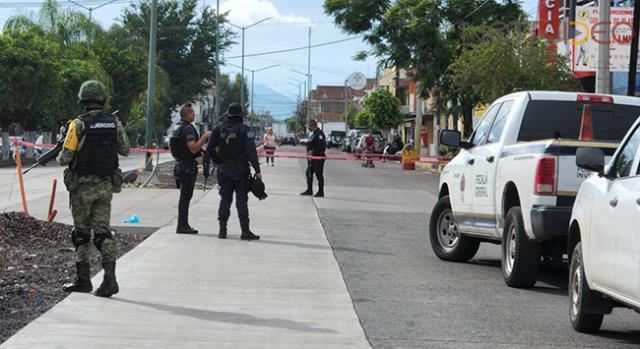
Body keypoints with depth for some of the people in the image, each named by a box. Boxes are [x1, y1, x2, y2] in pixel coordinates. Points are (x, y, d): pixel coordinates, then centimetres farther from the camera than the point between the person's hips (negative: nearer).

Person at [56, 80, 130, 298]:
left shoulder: (79, 124, -14)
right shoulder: (114, 123, -1)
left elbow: (65, 158, -13)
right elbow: (125, 150, 13)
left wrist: (60, 157, 10)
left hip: (82, 186, -3)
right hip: (106, 186, 4)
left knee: (82, 233, 9)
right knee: (103, 232, 5)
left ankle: (84, 279, 14)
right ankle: (110, 278, -10)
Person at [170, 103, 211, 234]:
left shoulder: (179, 128, 16)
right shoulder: (188, 129, -17)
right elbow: (193, 148, -25)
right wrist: (205, 136, -19)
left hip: (180, 165, 10)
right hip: (188, 167, -10)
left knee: (185, 196, 14)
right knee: (185, 196, -7)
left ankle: (183, 225, 18)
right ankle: (182, 226, -6)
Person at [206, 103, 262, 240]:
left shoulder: (218, 130, 2)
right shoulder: (244, 130, -9)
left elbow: (210, 149, 3)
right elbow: (251, 151, -14)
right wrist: (257, 170, -12)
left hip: (224, 170, 3)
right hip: (241, 170, -3)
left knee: (225, 199, 10)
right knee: (241, 200, -1)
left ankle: (222, 230, 8)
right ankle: (245, 231, -3)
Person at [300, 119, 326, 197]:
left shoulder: (319, 133, -16)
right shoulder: (311, 133, 14)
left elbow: (321, 146, -24)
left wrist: (313, 151, -21)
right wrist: (309, 151, 7)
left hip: (318, 157, -10)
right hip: (312, 157, 10)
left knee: (319, 174, -3)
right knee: (309, 173, 14)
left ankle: (321, 192, 4)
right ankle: (309, 190, 24)